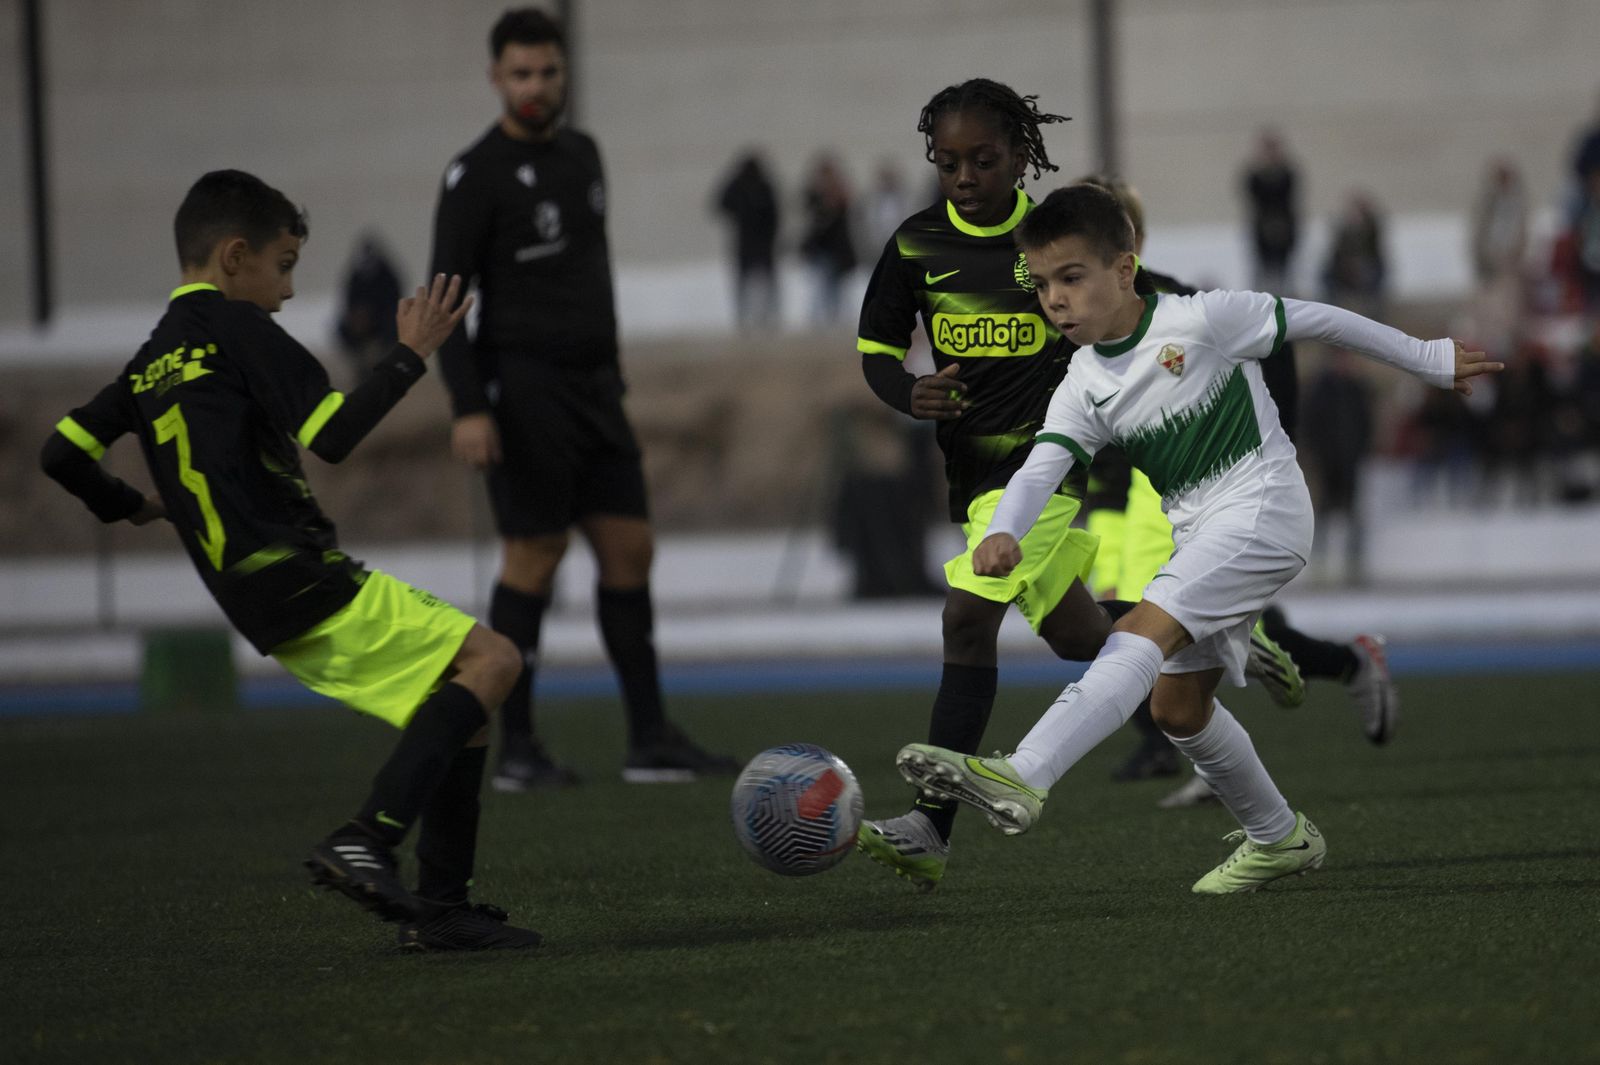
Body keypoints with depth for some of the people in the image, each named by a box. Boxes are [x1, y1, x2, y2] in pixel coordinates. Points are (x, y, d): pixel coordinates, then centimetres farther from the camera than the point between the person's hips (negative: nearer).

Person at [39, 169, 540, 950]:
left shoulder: (154, 359, 18)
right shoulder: (237, 327, -6)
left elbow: (62, 453, 17)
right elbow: (332, 434, -16)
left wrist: (127, 506, 34)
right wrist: (409, 355, -7)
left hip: (270, 612, 9)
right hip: (308, 584, -9)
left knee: (460, 707, 14)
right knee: (490, 658, -11)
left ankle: (441, 908, 8)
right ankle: (367, 840, -22)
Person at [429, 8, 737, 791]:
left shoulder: (581, 154, 14)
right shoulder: (477, 175, -9)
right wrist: (467, 409, -21)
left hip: (594, 387, 7)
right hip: (524, 387, -7)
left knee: (629, 549, 3)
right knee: (534, 557, -6)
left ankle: (650, 741, 6)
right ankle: (516, 750, 0)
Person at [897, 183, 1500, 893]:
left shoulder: (1199, 321, -11)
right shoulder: (1083, 391, 4)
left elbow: (1314, 321, -1)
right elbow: (1040, 468, -10)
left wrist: (1429, 360, 9)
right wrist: (1003, 533, -34)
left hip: (1264, 508, -8)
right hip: (1197, 535, 8)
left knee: (1143, 633, -25)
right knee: (1177, 706, 10)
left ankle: (1020, 780, -42)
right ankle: (1280, 838, 31)